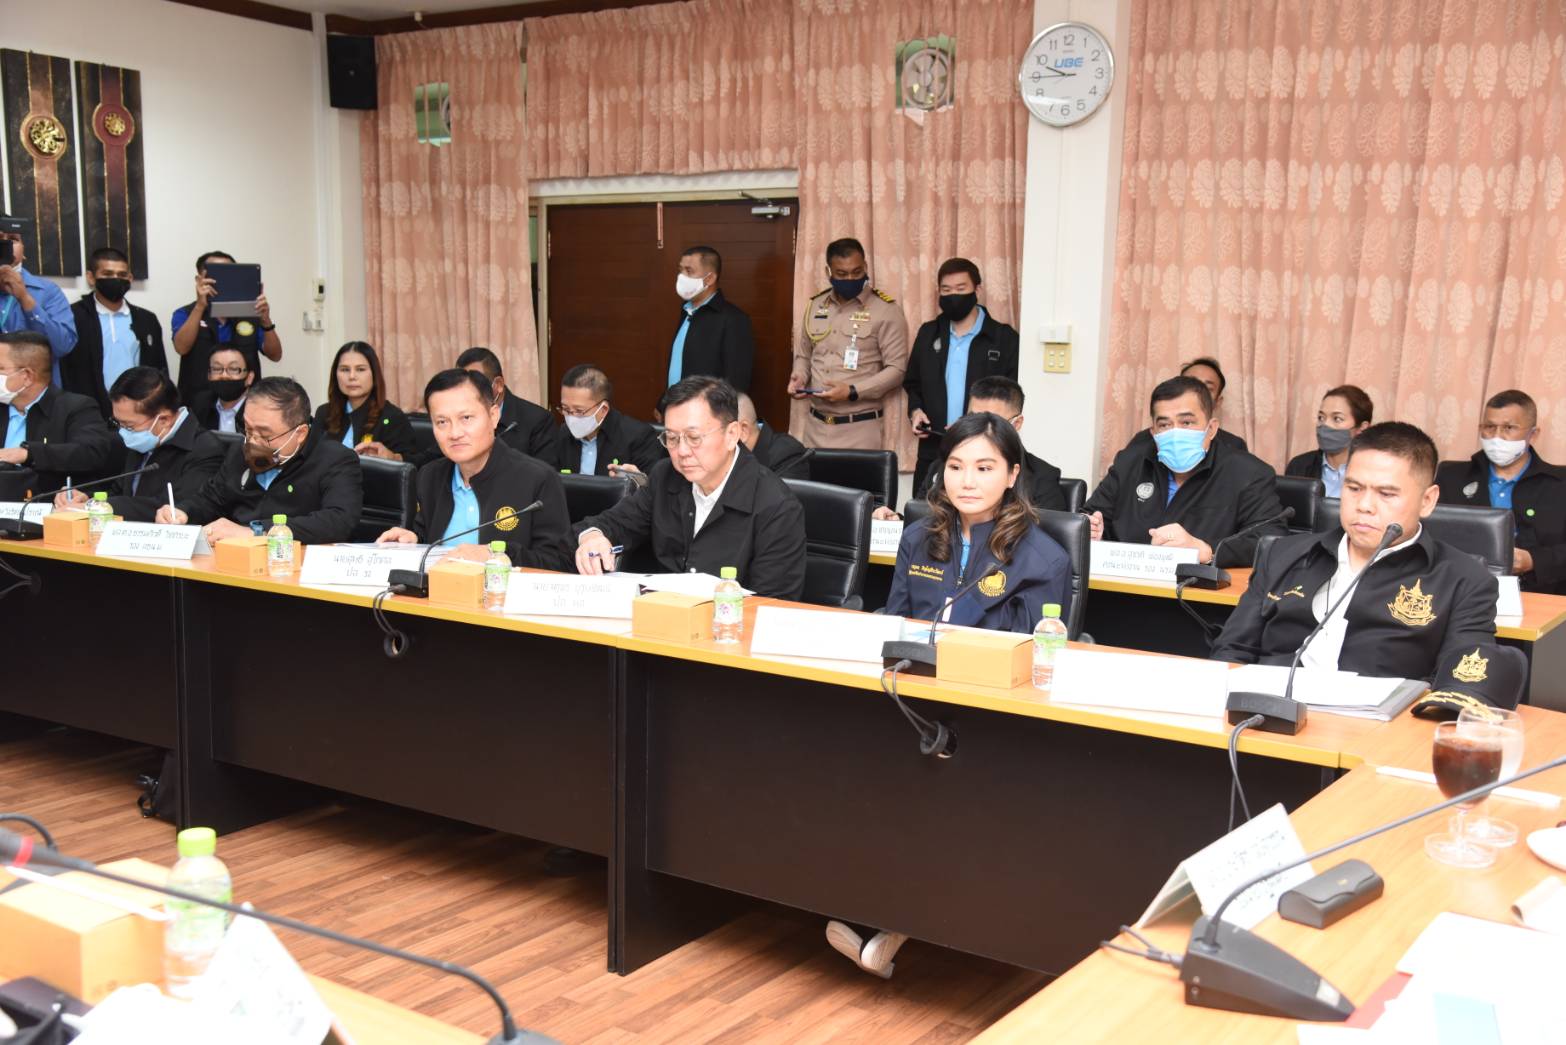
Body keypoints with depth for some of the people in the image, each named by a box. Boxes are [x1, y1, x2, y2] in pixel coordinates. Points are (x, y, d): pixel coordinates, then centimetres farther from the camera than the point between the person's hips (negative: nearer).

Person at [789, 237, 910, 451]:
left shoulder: (886, 310, -6)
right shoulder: (816, 306, 11)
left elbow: (896, 369, -9)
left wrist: (852, 392, -19)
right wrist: (799, 378, -1)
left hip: (860, 428, -4)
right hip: (816, 425, 5)